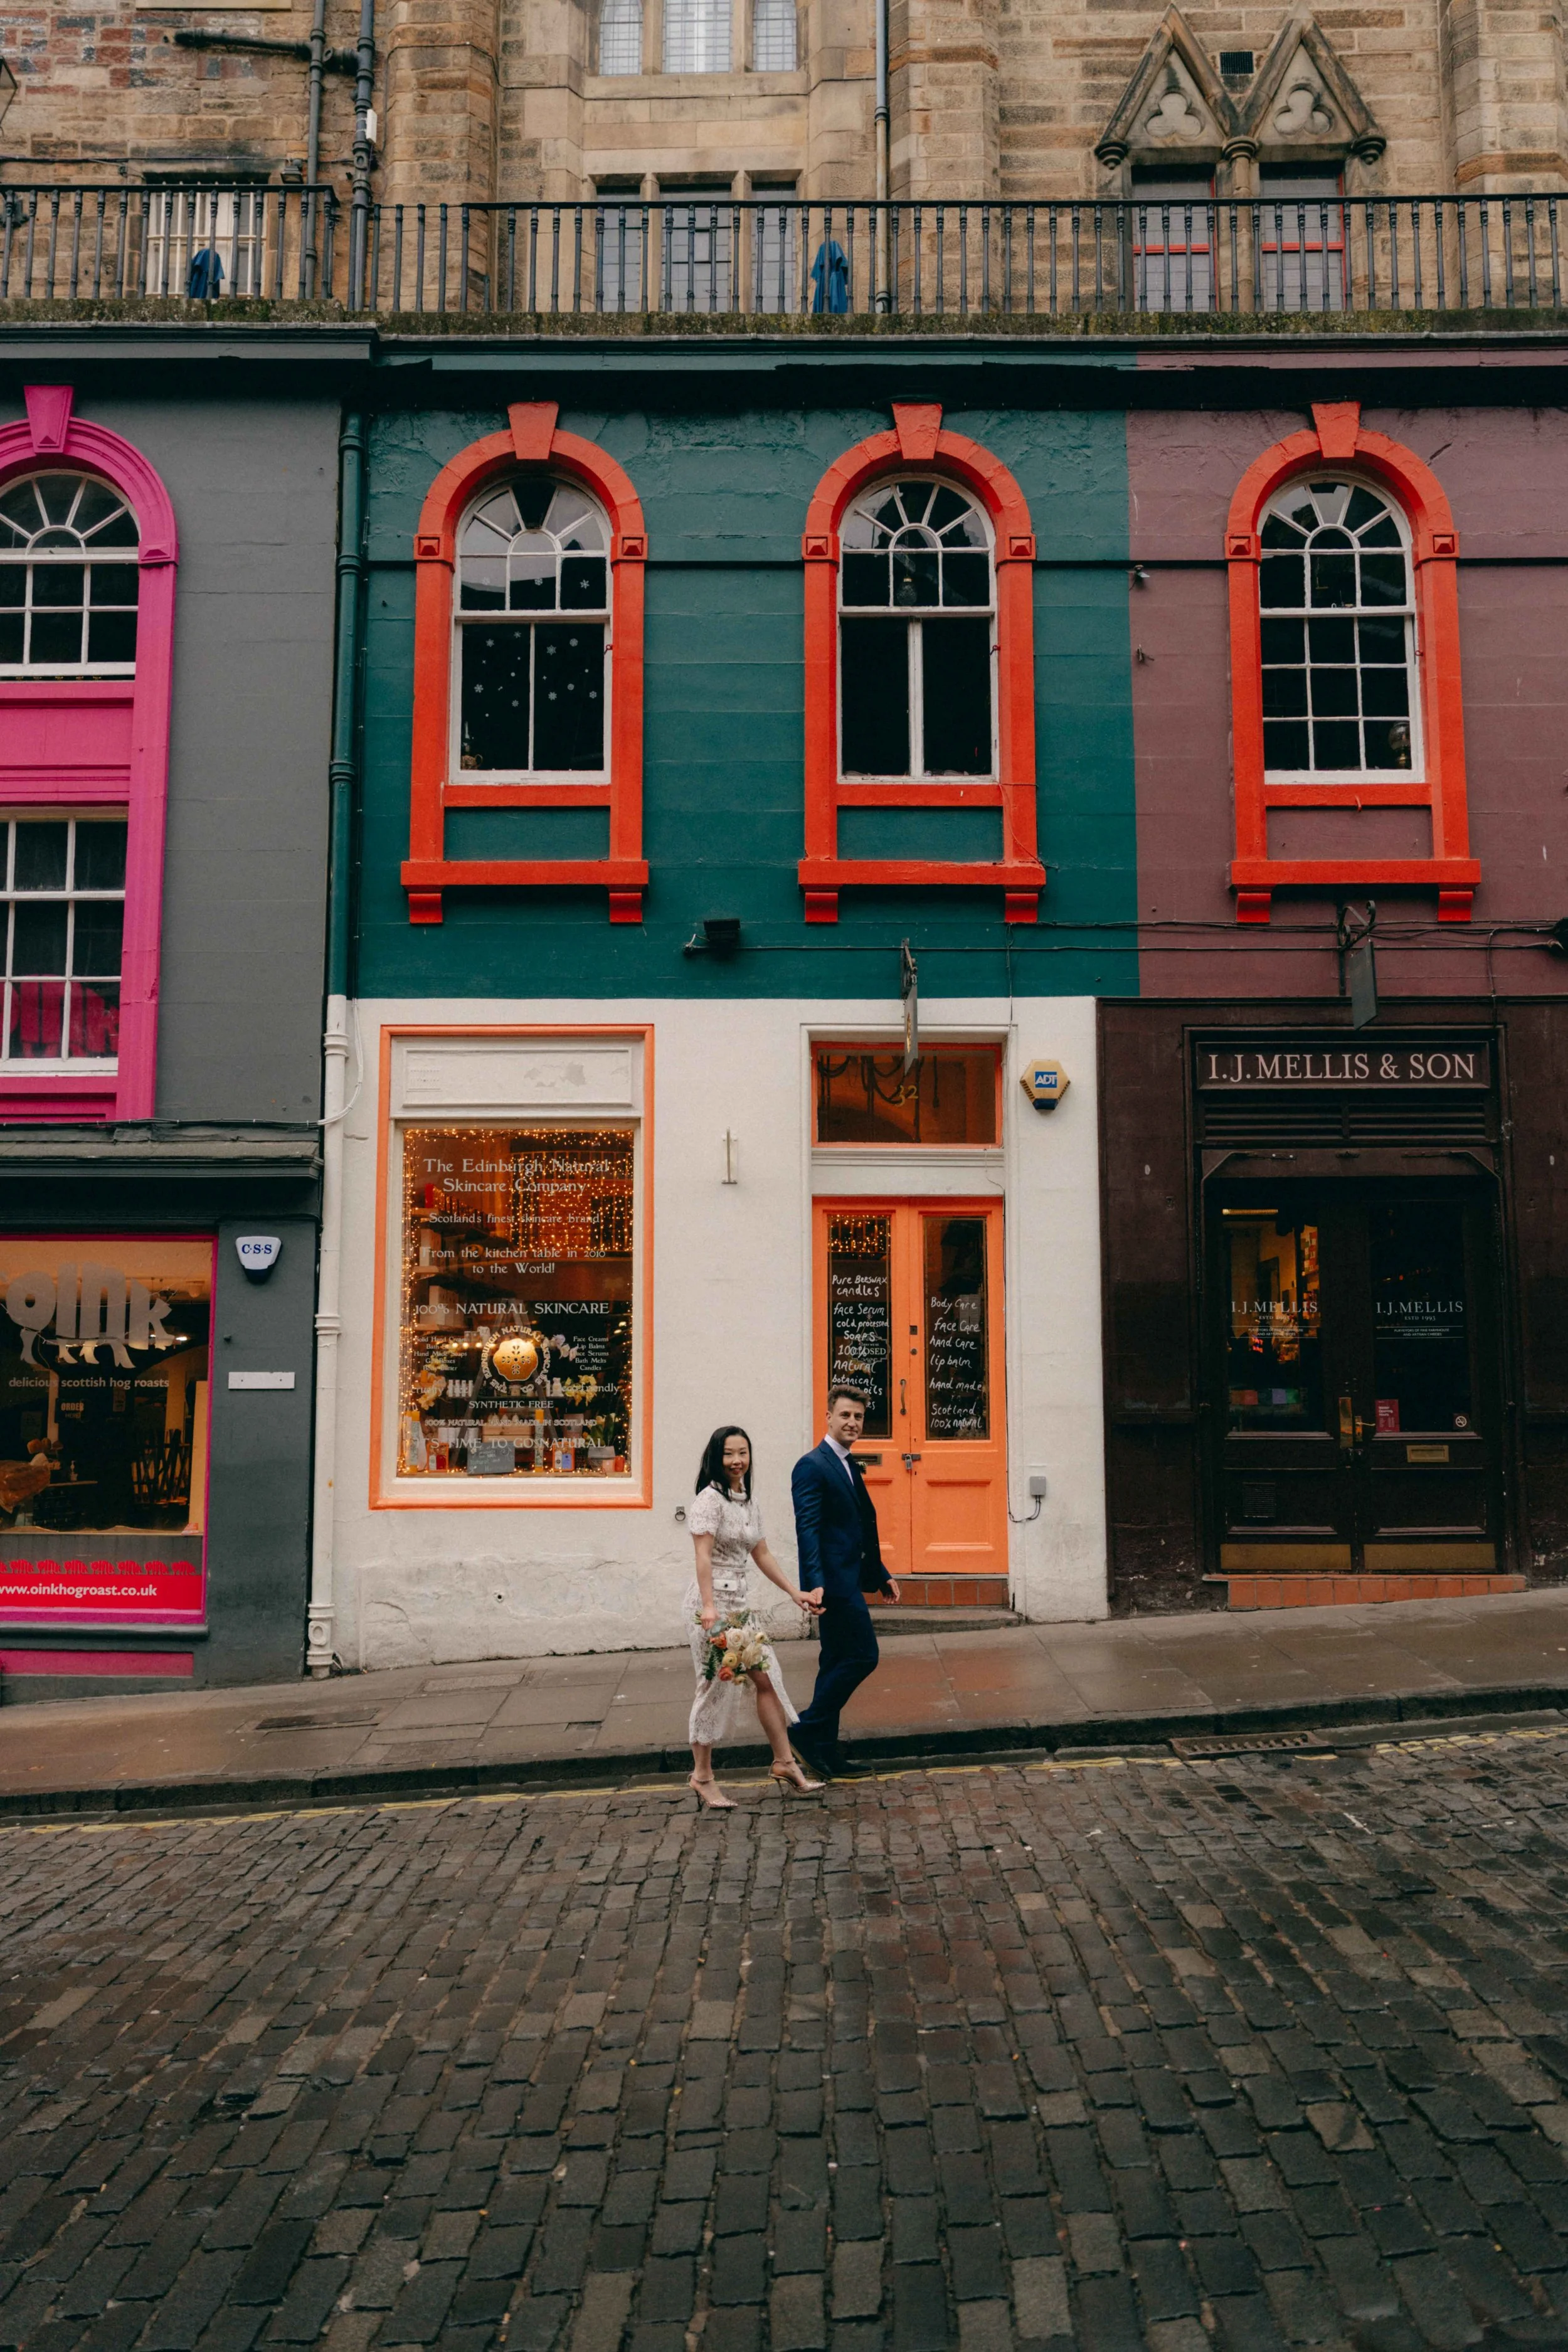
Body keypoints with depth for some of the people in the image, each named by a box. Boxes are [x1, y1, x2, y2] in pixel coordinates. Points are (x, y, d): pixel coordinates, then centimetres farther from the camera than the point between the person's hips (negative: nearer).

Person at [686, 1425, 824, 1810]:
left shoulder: (749, 1501, 14)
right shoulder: (710, 1498, -11)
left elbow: (761, 1554, 20)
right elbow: (703, 1555, -19)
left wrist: (794, 1592, 18)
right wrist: (710, 1607, -28)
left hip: (741, 1602, 8)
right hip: (714, 1602, -8)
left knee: (766, 1678, 8)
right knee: (716, 1686, -2)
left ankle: (783, 1763, 18)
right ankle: (702, 1775, 10)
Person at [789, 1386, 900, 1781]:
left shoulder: (850, 1467, 16)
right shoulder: (812, 1466, -12)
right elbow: (807, 1529, -20)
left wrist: (882, 1575, 24)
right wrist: (814, 1584, -29)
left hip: (848, 1579, 10)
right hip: (833, 1580, -10)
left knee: (839, 1662, 12)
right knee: (862, 1655, -10)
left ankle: (823, 1751, 19)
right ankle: (808, 1732, 0)